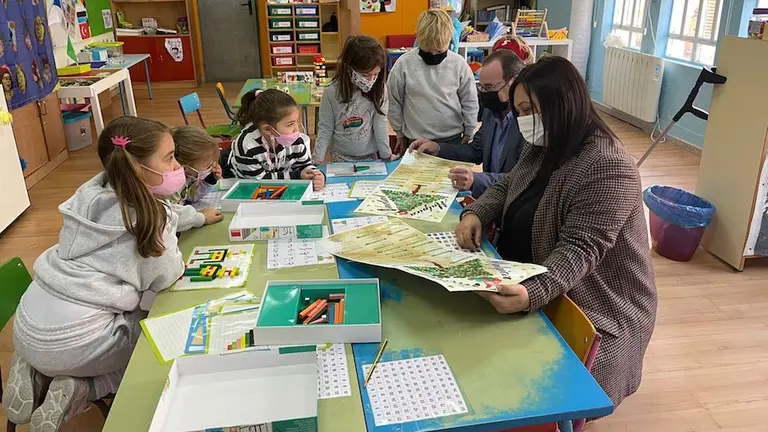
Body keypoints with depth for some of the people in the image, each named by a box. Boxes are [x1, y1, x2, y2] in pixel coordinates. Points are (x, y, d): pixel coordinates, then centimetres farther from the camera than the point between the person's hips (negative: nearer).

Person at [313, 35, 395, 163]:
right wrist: (318, 160, -11)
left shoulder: (379, 89, -14)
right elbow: (325, 129, -7)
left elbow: (380, 124, -10)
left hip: (372, 156, 0)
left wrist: (386, 154, -8)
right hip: (341, 157, 0)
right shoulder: (332, 92, -14)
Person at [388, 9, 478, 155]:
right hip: (416, 141, 0)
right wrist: (400, 134, 7)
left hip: (453, 139, 1)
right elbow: (393, 102, 1)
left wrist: (468, 134, 6)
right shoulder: (404, 63, -11)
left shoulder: (459, 64, -8)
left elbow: (470, 102, 3)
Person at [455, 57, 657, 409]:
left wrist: (531, 294, -46)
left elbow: (580, 250, -31)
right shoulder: (543, 147, 3)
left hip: (594, 310, -8)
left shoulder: (608, 169, -26)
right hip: (529, 283, 8)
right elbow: (508, 188, 14)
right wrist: (475, 214, -8)